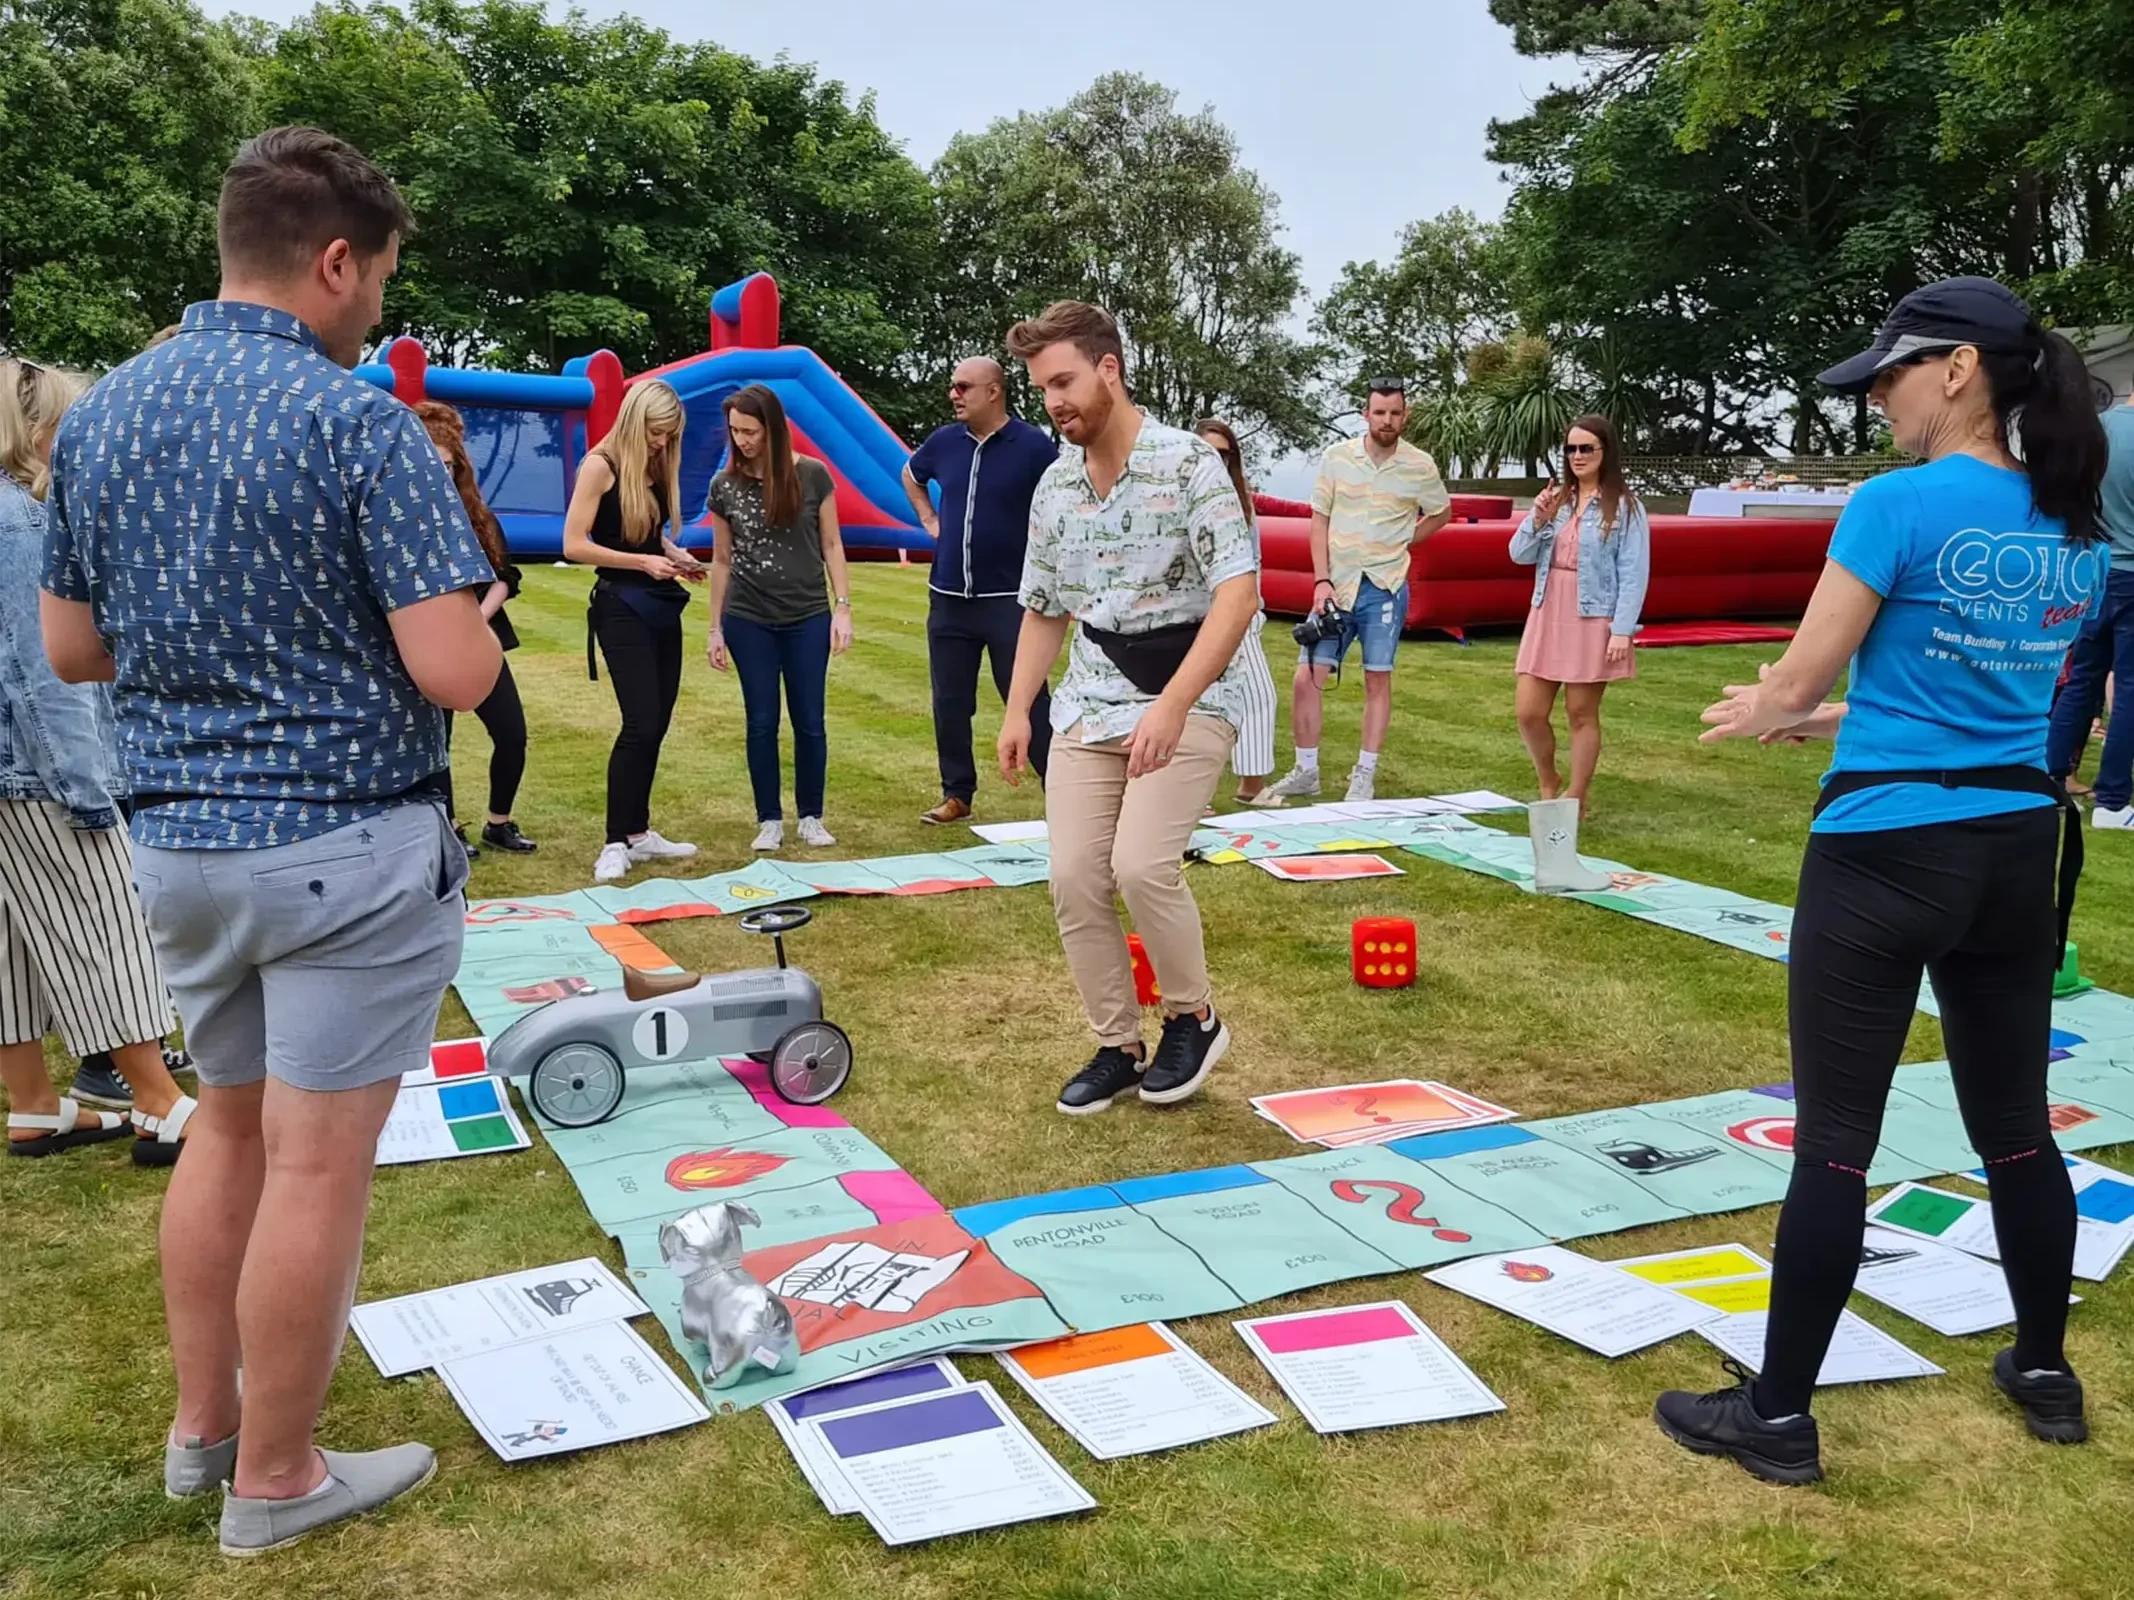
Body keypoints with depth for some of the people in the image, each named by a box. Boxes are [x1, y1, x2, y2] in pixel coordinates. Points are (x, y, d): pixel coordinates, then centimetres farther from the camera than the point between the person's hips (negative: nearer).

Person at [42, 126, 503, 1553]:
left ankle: (203, 1426, 35)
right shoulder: (359, 421, -16)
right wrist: (466, 622, 1)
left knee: (229, 1123, 22)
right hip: (345, 846, -7)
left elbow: (72, 649, 12)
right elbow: (456, 674, -21)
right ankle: (276, 1479, 19)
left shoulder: (100, 415, 6)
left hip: (177, 838, 7)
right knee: (317, 1161, 5)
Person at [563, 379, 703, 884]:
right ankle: (615, 842, -4)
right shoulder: (601, 465, -10)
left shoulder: (656, 467, 11)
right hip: (622, 607, -7)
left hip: (663, 605, 7)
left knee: (656, 725, 8)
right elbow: (574, 545, -14)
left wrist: (675, 555, 1)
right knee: (641, 724, -12)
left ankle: (639, 833, 17)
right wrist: (643, 562, -17)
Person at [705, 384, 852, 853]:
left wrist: (842, 607, -5)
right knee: (762, 721, 5)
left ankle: (811, 817, 18)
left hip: (808, 618, -1)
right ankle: (770, 820, 15)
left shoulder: (812, 475, -6)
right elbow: (721, 559, 6)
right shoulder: (725, 486, -1)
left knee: (810, 721, 5)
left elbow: (830, 545, 1)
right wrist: (715, 627, 5)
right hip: (748, 620, 1)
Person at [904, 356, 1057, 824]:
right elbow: (910, 475, 27)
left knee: (1029, 702, -2)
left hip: (1010, 599, -5)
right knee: (949, 703, 10)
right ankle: (957, 794, 22)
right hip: (948, 598, 5)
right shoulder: (944, 441, 5)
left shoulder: (1032, 445, -9)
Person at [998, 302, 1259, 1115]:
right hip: (1088, 708, 6)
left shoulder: (1190, 464, -12)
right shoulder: (1053, 486, 8)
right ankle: (1117, 1047, 14)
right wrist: (1016, 711, 8)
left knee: (1141, 865, -20)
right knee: (1074, 878, -2)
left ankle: (1193, 1018, 6)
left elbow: (1237, 592, -21)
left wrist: (1172, 704, -29)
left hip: (1186, 703, -6)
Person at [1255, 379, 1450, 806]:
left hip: (1385, 587, -1)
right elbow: (1319, 522, 3)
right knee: (1306, 678, -3)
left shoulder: (1420, 466, -1)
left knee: (1378, 680, 2)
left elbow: (1441, 514, 16)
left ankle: (1365, 776, 12)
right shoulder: (1336, 458, 0)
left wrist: (1401, 543, 4)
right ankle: (1306, 771, 10)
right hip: (1336, 585, 1)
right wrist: (1322, 580, -5)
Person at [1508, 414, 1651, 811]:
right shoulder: (1557, 500, 11)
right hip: (1547, 617, 5)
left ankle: (1574, 800, 15)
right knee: (1529, 713, 4)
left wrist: (1622, 630, -16)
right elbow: (1520, 556, 9)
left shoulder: (1626, 508, -5)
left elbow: (1633, 574, -9)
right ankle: (1548, 784, 28)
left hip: (1592, 622, -5)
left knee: (1581, 714, 4)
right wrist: (1537, 519, -8)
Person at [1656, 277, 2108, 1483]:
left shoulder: (1900, 505, -14)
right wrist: (1835, 719, 23)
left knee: (1835, 1143, 0)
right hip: (2018, 849, 7)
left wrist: (1760, 715, 14)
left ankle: (1780, 1418, 10)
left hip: (1887, 851, -7)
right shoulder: (2078, 525, 8)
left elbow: (1796, 683, -10)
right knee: (2017, 1125, 20)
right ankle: (2046, 1374, 35)